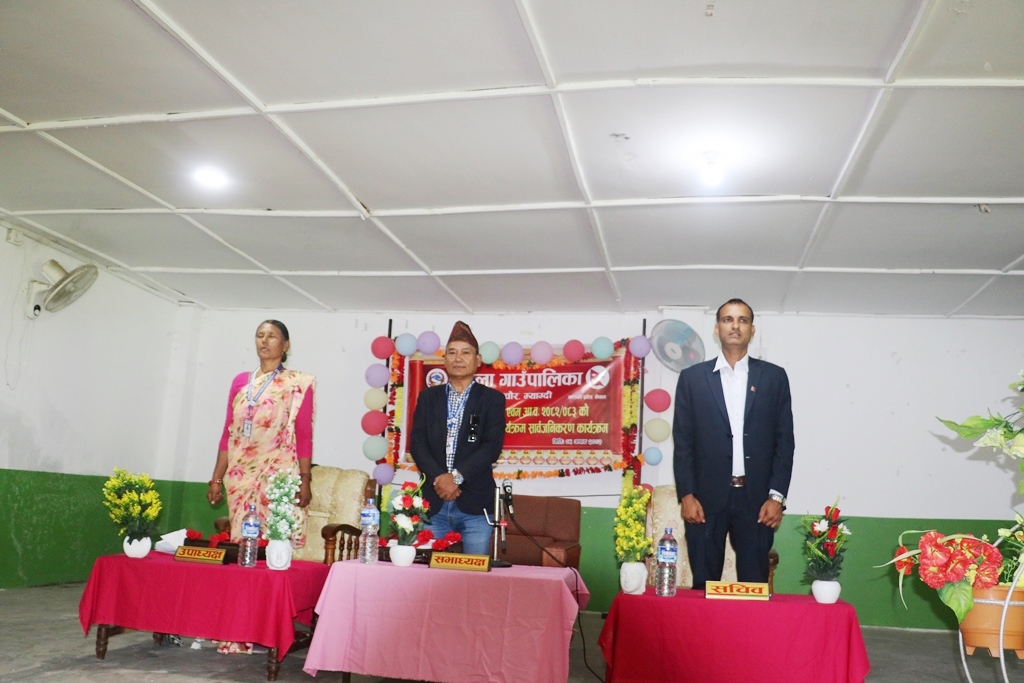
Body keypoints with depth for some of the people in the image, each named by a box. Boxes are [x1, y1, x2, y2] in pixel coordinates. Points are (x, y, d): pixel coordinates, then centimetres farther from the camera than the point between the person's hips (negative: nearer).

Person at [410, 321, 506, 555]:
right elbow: (417, 443, 3)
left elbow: (492, 446, -6)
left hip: (475, 502, -2)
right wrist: (437, 478, -13)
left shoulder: (492, 399, 5)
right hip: (433, 501, 2)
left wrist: (456, 476, -16)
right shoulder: (428, 397, 13)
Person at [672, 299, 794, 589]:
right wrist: (686, 495, -5)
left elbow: (784, 441, 5)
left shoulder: (774, 377, 7)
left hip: (756, 498, 0)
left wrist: (777, 496, -3)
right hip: (706, 498, 0)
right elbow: (682, 441, 3)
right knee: (704, 586, 6)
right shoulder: (692, 377, 6)